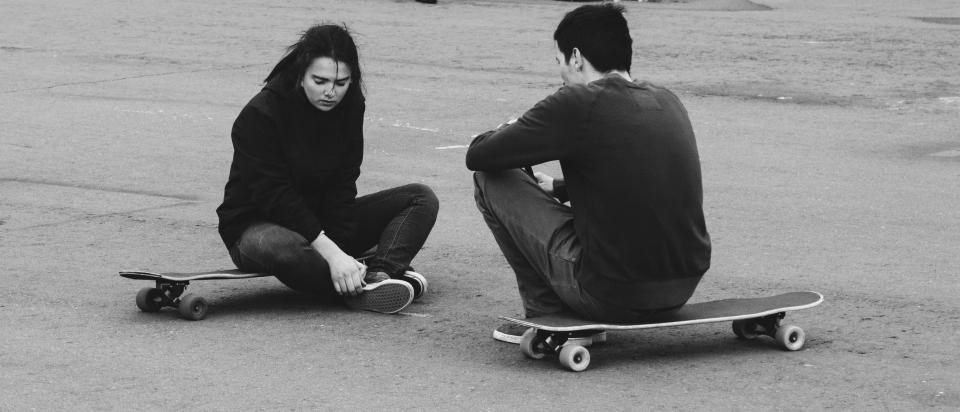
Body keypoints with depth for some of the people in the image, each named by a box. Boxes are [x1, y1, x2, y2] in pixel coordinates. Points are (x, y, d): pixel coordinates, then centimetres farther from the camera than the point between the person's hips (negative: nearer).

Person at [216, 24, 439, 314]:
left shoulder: (350, 106, -3)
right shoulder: (260, 115, -21)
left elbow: (342, 188, -5)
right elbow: (273, 195, -25)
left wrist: (337, 250, -21)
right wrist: (331, 253, -33)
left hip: (323, 218, 6)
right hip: (256, 223, -6)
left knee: (421, 199, -7)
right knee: (276, 246, -44)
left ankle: (379, 274, -32)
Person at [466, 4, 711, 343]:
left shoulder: (578, 103, -10)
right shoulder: (668, 102, 9)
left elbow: (478, 156, -2)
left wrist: (509, 134, 20)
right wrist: (557, 188, 36)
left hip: (613, 295, -7)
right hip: (684, 289, 7)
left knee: (490, 178, 7)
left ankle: (546, 313, 13)